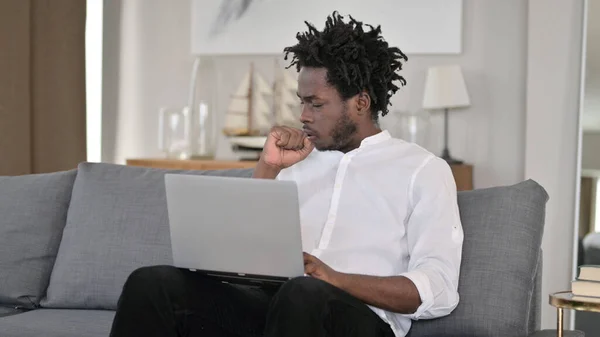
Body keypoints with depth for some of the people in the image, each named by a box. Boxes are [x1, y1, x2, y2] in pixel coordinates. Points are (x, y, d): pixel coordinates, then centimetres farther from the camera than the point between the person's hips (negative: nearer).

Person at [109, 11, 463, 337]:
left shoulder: (423, 169, 6)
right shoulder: (300, 160, 23)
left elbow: (439, 290, -6)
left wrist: (336, 279, -19)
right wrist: (268, 167, 8)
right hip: (271, 303, 5)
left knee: (304, 294, -41)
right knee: (151, 284, -20)